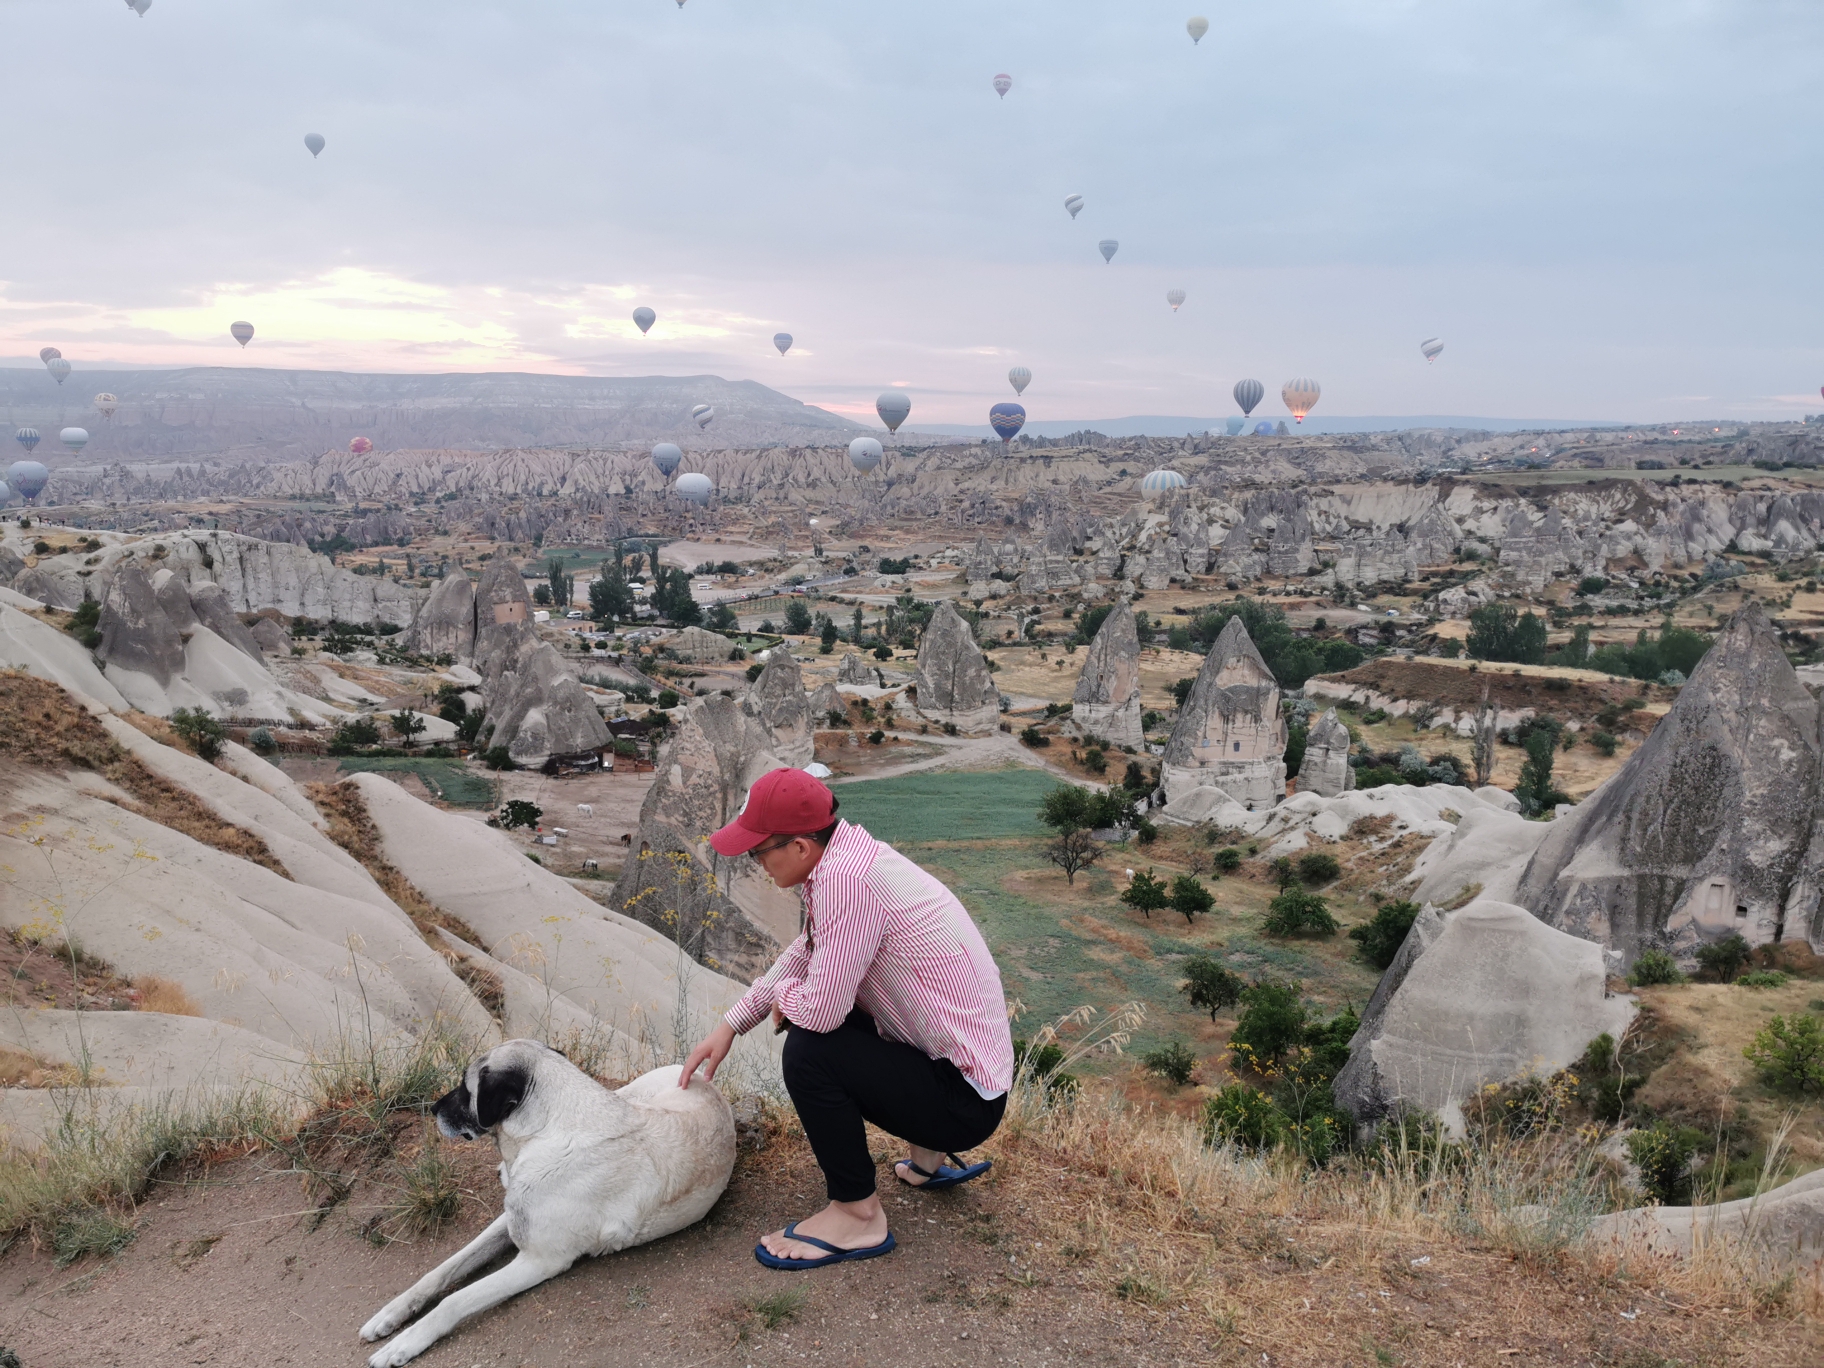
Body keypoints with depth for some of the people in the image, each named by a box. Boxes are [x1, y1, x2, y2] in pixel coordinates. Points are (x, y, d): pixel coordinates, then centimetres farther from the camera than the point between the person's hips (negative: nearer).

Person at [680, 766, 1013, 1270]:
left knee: (808, 1052, -19)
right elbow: (804, 953, 17)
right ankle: (929, 1157, 26)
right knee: (806, 1017, 18)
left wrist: (784, 995, -3)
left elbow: (823, 1008, -27)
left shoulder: (844, 877, -27)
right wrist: (730, 1025, 12)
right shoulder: (851, 850, 2)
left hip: (963, 1100, -10)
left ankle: (857, 1216, 0)